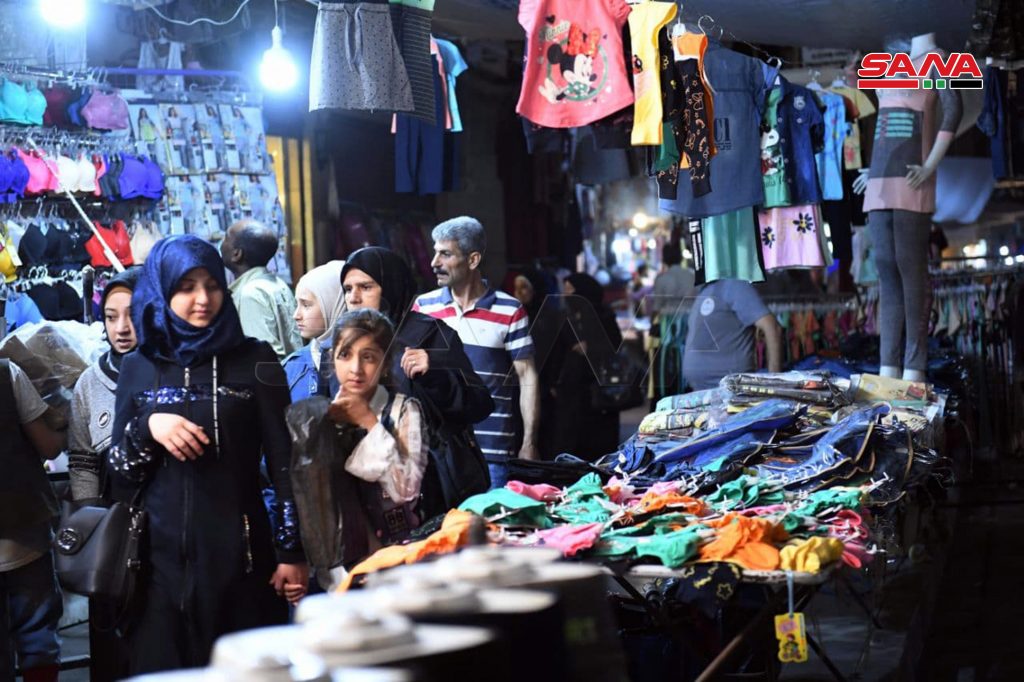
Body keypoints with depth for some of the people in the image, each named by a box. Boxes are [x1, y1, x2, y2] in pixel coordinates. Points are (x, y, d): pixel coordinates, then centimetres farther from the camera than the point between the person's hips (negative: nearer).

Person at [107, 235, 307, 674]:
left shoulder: (254, 361, -1)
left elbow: (284, 460, -2)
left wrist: (292, 550, -6)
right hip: (161, 551, 2)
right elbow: (117, 472, 7)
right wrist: (147, 428, -12)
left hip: (239, 548, -2)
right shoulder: (139, 368, 6)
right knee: (164, 666, 5)